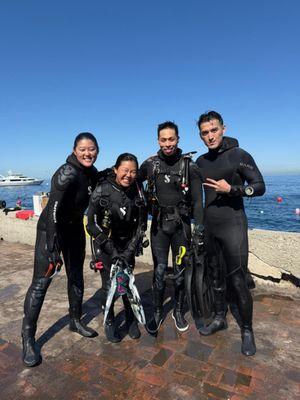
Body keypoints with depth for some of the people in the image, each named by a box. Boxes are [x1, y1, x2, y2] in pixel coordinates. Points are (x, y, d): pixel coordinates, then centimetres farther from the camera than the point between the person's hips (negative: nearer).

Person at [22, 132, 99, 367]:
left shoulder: (93, 173, -2)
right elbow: (53, 211, -31)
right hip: (51, 229, -7)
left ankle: (76, 321, 33)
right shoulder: (67, 173, -26)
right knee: (41, 281, -4)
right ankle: (28, 339, 13)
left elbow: (95, 203, 12)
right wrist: (53, 250, -34)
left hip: (74, 228, 7)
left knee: (76, 276, 14)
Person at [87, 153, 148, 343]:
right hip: (105, 244, -2)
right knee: (109, 285, -4)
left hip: (127, 244, 3)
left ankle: (131, 320, 27)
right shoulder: (103, 190, -20)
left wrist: (129, 252, -14)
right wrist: (112, 251, -21)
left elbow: (141, 226, -6)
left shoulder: (138, 192, -10)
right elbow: (93, 225, -17)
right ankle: (109, 322, 23)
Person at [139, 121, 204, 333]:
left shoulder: (189, 165, -4)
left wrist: (199, 229, -10)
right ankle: (158, 313, 23)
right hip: (159, 223, 1)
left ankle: (179, 312, 30)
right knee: (159, 271, 3)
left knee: (180, 270, 10)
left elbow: (197, 200, -4)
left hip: (181, 224, 0)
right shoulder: (150, 164, 1)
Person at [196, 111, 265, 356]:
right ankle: (220, 319, 33)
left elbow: (259, 187, -8)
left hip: (232, 225, -5)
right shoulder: (201, 162, 8)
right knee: (217, 276, 16)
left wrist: (232, 189, -21)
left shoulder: (239, 155, -6)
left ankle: (247, 331, 19)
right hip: (209, 227, 5)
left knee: (238, 280, -2)